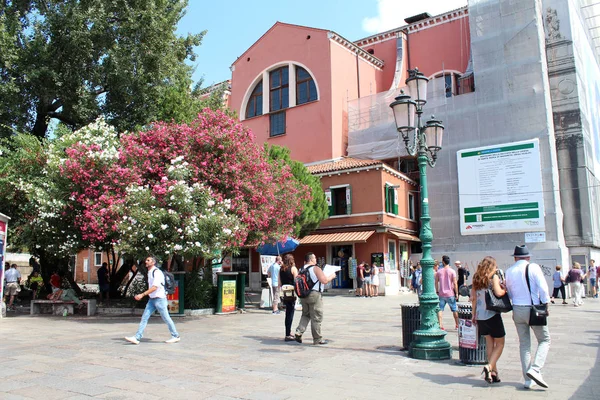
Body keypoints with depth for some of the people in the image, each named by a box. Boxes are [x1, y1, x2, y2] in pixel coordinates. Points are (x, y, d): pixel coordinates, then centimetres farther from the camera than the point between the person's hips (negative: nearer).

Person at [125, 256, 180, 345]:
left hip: (160, 299, -9)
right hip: (152, 299, 9)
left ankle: (175, 336, 13)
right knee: (144, 317, 1)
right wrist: (142, 295, 19)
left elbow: (154, 287, -25)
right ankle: (137, 338, 1)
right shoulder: (149, 273, 12)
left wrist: (142, 295, -27)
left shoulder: (157, 272, -17)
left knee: (166, 318, 1)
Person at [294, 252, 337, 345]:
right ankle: (317, 339, 9)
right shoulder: (315, 268, -11)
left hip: (304, 295, 7)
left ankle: (298, 333, 5)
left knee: (305, 315, 19)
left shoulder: (302, 269, 11)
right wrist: (332, 276, 2)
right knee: (316, 318, 2)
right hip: (314, 295, -7)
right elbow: (324, 281, -15)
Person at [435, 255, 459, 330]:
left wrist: (437, 291, 15)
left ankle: (440, 324, -8)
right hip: (450, 294, -1)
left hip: (441, 294, 1)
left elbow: (436, 283, 4)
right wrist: (456, 293, -2)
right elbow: (455, 283, -8)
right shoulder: (452, 271, -6)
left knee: (440, 309, 2)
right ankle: (457, 324, 23)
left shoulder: (439, 272, 1)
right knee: (454, 309, 13)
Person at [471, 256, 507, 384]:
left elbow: (473, 298, 9)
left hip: (480, 315, 5)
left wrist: (474, 314, 15)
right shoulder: (494, 277, -7)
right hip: (492, 314, -5)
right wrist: (505, 290, -1)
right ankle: (490, 366, -11)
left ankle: (494, 372, 15)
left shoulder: (477, 278, 9)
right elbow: (498, 293, -22)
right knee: (500, 343, 7)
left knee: (489, 342, 13)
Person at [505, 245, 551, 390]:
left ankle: (528, 380, 13)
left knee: (524, 344, 12)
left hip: (517, 310, 4)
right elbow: (543, 287, -14)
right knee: (544, 340, 11)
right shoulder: (533, 267, -7)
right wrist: (546, 303, -4)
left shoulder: (509, 271, 4)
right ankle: (535, 369, -9)